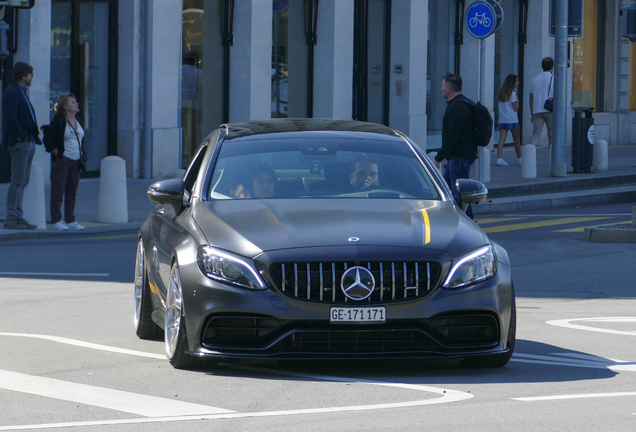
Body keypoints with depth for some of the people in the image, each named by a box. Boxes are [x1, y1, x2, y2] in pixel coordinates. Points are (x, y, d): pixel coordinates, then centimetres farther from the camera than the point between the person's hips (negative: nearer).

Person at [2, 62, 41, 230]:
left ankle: (18, 217, 13)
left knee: (23, 180, 10)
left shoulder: (22, 92, 20)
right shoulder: (11, 93, -11)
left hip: (29, 142, 10)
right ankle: (11, 218, -9)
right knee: (18, 180, -10)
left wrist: (34, 136, 12)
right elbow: (10, 120, -19)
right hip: (19, 142, -10)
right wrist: (23, 136, -18)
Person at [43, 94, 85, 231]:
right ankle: (56, 221, -1)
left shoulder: (77, 121, 13)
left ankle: (70, 220, 13)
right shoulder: (58, 121, -7)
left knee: (72, 192, 8)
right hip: (62, 161, -7)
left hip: (76, 162, 7)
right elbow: (48, 139, -8)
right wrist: (56, 152, -9)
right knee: (58, 191, -4)